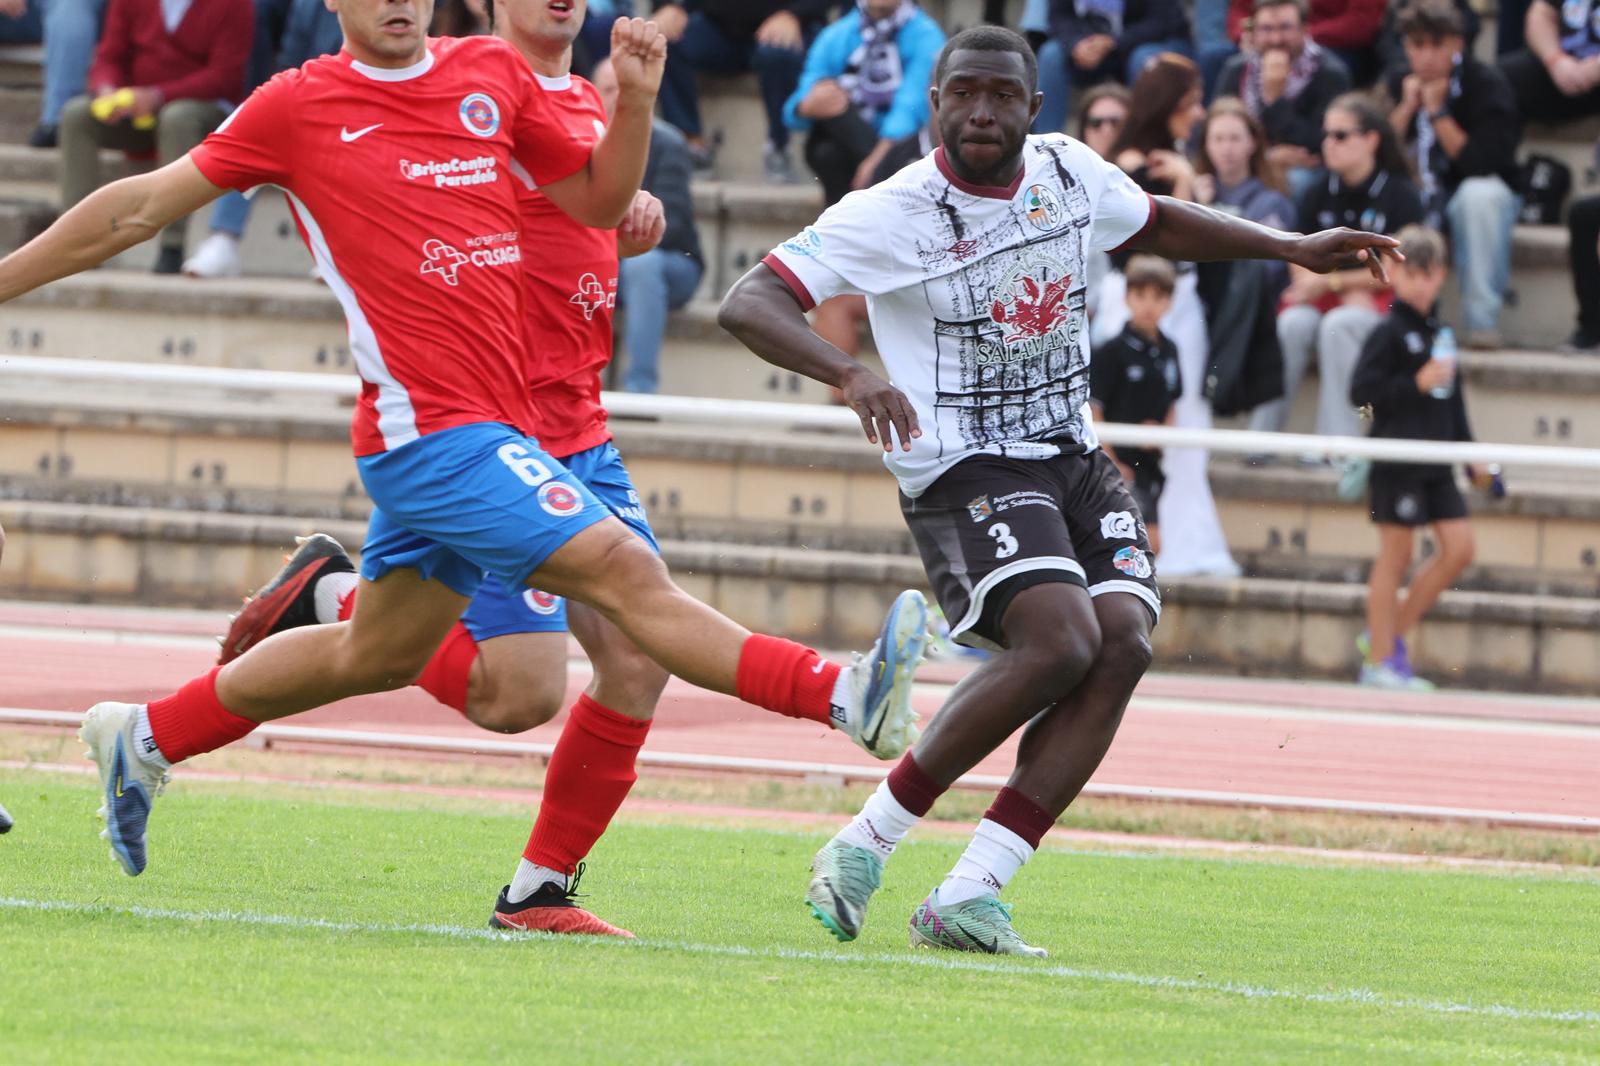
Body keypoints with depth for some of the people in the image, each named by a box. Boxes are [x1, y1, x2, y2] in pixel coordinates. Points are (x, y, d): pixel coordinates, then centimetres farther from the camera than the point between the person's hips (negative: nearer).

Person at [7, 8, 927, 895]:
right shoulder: (300, 105, -1)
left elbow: (599, 200, 20)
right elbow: (143, 208, 8)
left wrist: (636, 98, 2)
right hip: (433, 424, -7)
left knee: (378, 657, 20)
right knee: (627, 572, -18)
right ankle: (841, 695, -30)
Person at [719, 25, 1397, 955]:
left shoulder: (1069, 172, 5)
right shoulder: (890, 215, -13)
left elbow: (1160, 223, 28)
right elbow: (749, 304, -20)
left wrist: (1293, 248, 21)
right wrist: (849, 373, -37)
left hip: (1076, 460, 7)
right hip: (964, 468, -7)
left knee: (1124, 642, -18)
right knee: (1059, 642, -29)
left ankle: (968, 895, -18)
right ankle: (868, 842, -14)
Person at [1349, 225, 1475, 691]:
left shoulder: (1437, 333, 14)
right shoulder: (1389, 333, -9)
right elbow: (1361, 391, -17)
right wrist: (1418, 384, -23)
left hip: (1435, 461, 8)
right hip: (1397, 458, -8)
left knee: (1459, 548, 2)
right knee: (1395, 555, -2)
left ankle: (1389, 633, 13)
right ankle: (1380, 658, 6)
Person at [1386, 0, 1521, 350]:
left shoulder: (1487, 84, -16)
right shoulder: (1399, 84, -1)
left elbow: (1481, 165, -25)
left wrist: (1437, 112, -24)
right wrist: (1408, 107, -19)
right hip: (1416, 199, 4)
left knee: (1480, 192, -39)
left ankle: (1481, 320, -32)